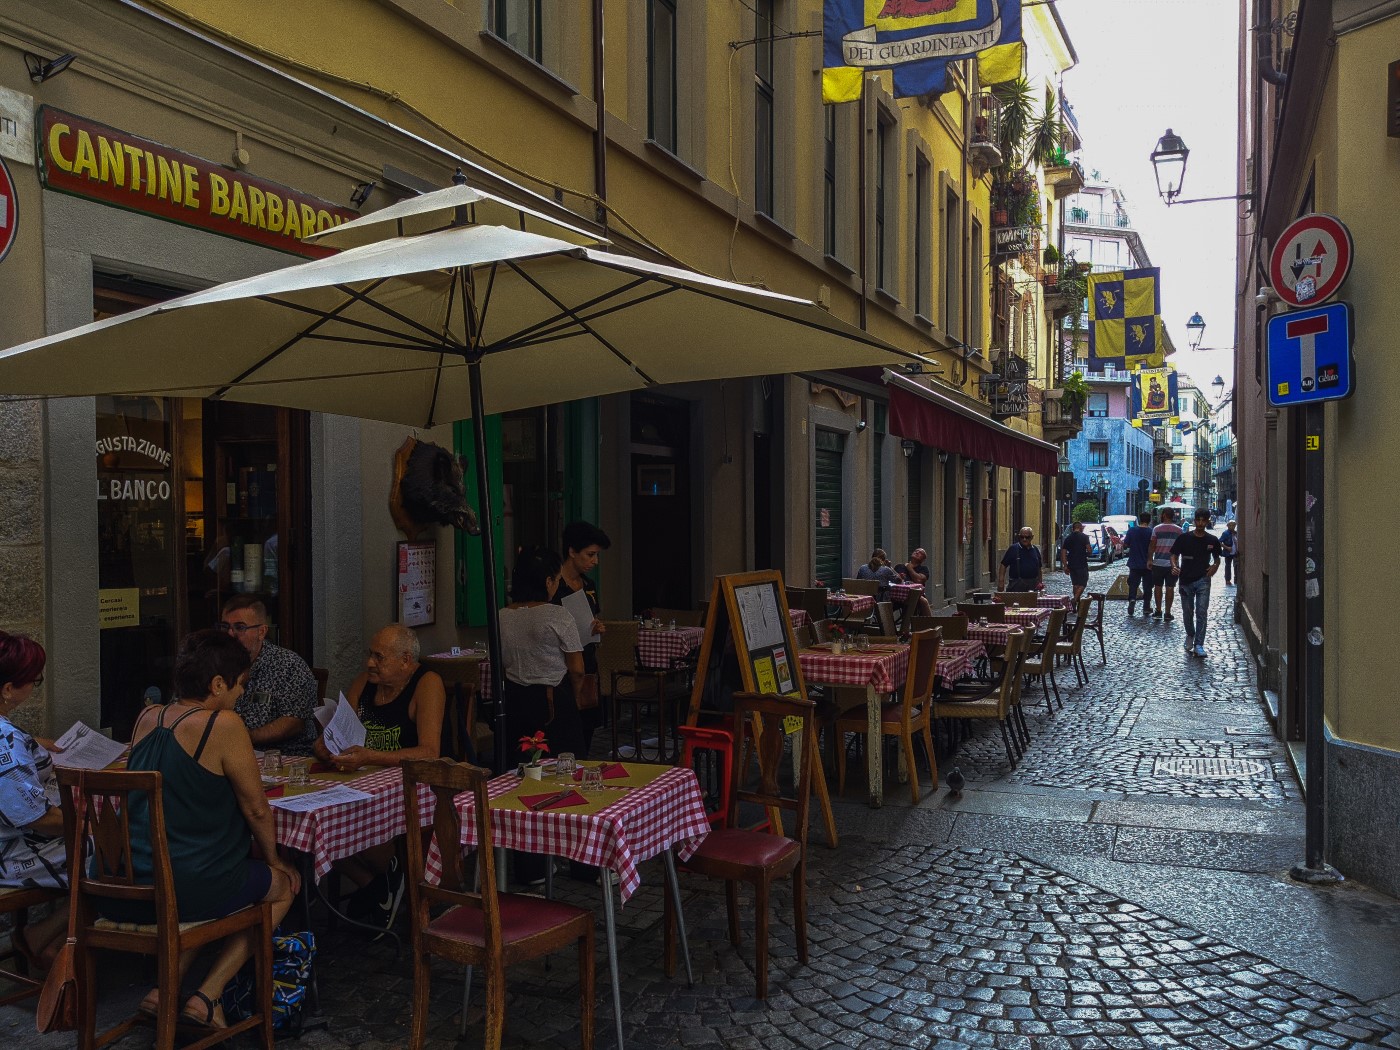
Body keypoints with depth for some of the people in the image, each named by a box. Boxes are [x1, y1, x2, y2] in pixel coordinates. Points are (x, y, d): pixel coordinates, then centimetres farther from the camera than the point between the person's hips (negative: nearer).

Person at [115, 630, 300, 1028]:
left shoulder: (146, 719, 5)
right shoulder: (223, 725, -15)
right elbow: (256, 809, -6)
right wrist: (274, 860, 8)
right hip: (185, 892, -7)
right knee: (285, 883, 18)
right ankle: (206, 996, 10)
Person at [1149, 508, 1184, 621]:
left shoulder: (1157, 529, -4)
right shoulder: (1179, 530, 0)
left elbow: (1152, 546, -3)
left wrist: (1150, 559, 6)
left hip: (1158, 562, -1)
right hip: (1172, 563, 1)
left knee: (1158, 586, 10)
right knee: (1170, 587, 3)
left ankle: (1158, 611, 11)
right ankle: (1167, 613, 4)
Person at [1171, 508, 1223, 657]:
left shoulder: (1212, 541, 3)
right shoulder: (1184, 538, -2)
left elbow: (1217, 557, 17)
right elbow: (1174, 555, 2)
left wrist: (1215, 566, -5)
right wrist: (1174, 566, -18)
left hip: (1203, 580, 0)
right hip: (1185, 580, 0)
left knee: (1201, 612, -8)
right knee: (1187, 612, 11)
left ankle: (1199, 645, -7)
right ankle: (1190, 635, 39)